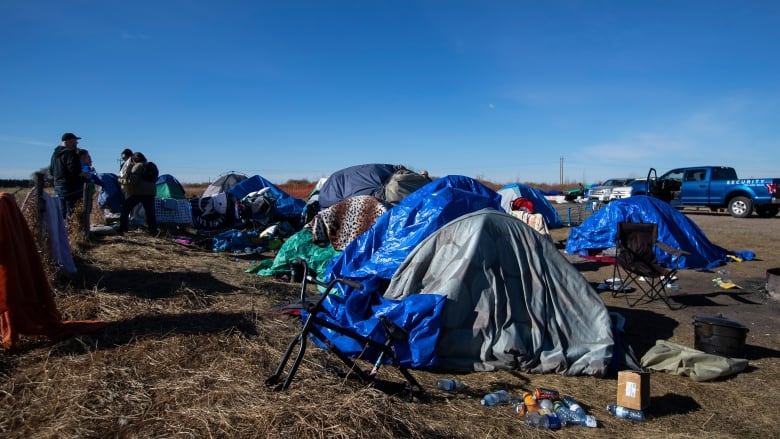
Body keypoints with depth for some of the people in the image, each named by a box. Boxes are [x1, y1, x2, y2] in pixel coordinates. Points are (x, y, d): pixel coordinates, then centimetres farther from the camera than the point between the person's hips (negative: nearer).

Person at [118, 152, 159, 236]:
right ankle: (154, 232, 2)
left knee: (125, 209, 7)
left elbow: (131, 180, -12)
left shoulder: (138, 166, -4)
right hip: (150, 193, 6)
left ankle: (122, 229, 5)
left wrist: (121, 180, 3)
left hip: (138, 193, -6)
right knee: (150, 212, 7)